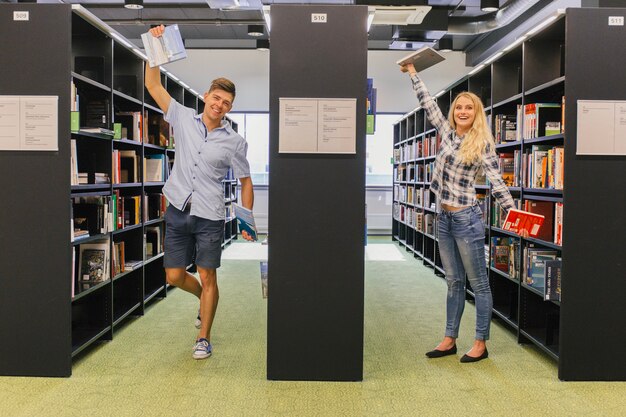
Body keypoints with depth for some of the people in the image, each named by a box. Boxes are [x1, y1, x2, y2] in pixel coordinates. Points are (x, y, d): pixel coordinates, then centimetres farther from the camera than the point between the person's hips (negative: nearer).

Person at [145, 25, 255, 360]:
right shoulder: (184, 119, 4)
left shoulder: (234, 141, -2)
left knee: (207, 276, -2)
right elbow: (153, 86, 7)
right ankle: (204, 298, 39)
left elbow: (245, 181, 4)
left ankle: (204, 339, 13)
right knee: (174, 276, 7)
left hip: (209, 217, -3)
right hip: (177, 211, 3)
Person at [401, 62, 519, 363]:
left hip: (466, 219, -6)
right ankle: (450, 340, 22)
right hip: (444, 217, 6)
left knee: (478, 283, 4)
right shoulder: (447, 132, 9)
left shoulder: (483, 143, -7)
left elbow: (497, 182, -7)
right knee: (454, 282, 14)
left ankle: (481, 344, 13)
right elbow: (428, 103, 17)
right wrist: (412, 73, 24)